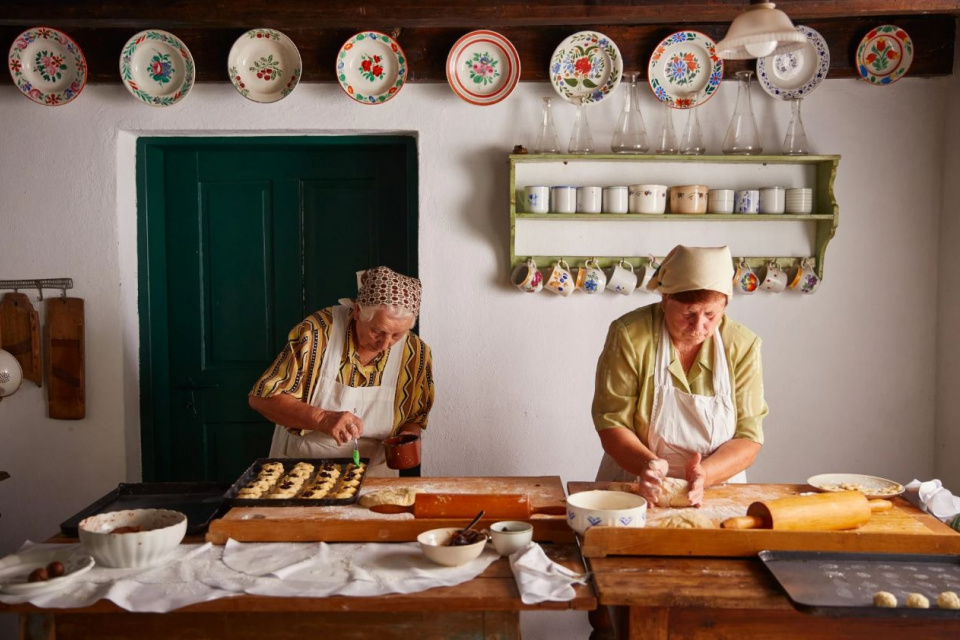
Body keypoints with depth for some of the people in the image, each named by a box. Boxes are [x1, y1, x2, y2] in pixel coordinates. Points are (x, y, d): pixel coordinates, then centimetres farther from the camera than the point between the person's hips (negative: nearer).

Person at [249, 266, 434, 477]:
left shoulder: (417, 354, -7)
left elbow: (415, 419, 8)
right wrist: (322, 418, -28)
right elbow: (262, 397, -15)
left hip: (371, 477, 2)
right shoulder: (317, 332, -16)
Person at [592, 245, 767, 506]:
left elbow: (749, 437, -2)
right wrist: (647, 464, -26)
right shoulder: (629, 335, -9)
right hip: (633, 491, -2)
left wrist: (704, 474, -20)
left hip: (715, 492, 2)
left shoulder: (743, 345, -2)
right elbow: (612, 422, -7)